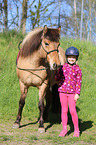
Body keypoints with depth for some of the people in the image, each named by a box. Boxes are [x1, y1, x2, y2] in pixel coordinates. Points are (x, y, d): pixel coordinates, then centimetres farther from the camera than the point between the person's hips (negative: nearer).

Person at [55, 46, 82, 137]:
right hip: (62, 91, 2)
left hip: (72, 92, -2)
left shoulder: (77, 69, 0)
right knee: (64, 110, 7)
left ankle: (76, 130, 7)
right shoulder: (63, 67, 5)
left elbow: (79, 82, 0)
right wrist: (57, 71, -4)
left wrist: (77, 93, -6)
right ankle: (64, 129, 16)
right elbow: (57, 79, 10)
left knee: (72, 111, -6)